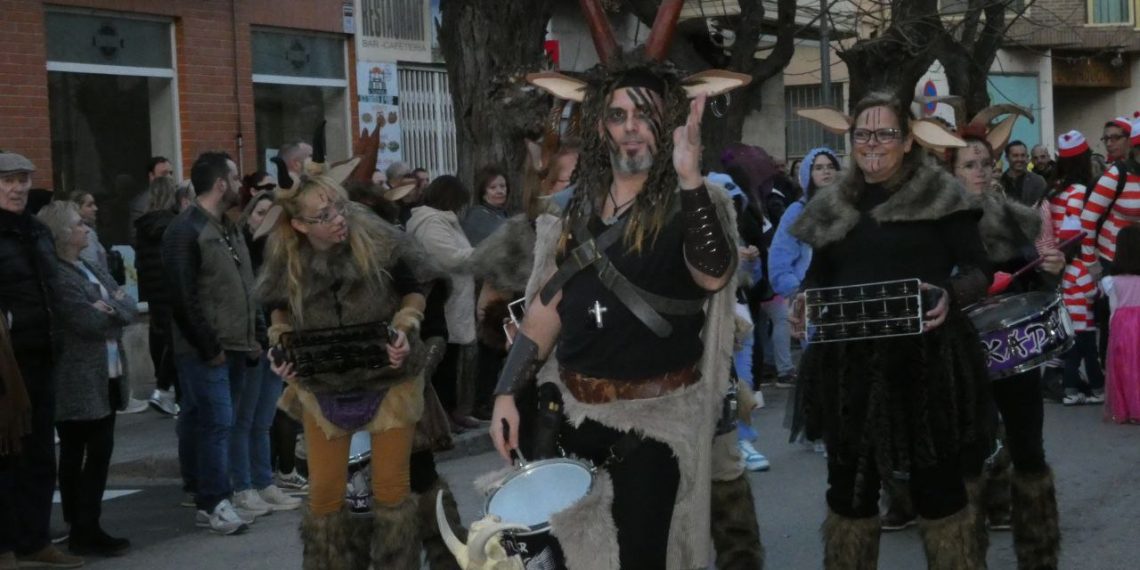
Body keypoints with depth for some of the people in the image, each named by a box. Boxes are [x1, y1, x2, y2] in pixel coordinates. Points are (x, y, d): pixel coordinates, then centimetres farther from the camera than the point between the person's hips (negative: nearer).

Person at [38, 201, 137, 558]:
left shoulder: (91, 269, 15)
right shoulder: (56, 276, -15)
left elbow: (130, 309, 8)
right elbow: (92, 322, -22)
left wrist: (110, 307, -12)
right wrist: (115, 309, -3)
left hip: (108, 377, 9)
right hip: (78, 382, -9)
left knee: (99, 453, 11)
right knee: (76, 457, -1)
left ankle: (86, 528, 20)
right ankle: (83, 532, 6)